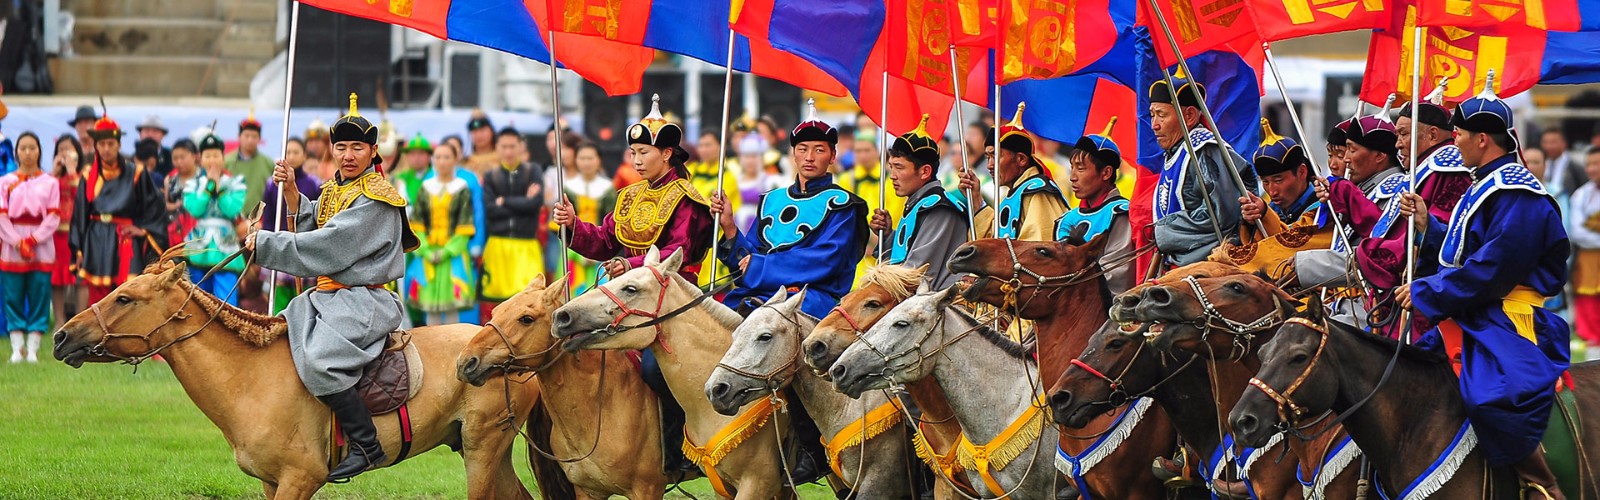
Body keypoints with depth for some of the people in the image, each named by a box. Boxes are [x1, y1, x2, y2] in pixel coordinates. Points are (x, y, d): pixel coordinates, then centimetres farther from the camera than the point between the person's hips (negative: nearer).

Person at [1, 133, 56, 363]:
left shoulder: (49, 183, 5)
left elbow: (54, 217, 0)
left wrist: (33, 240, -11)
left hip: (42, 247, 0)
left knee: (39, 299, -2)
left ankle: (32, 350, 0)